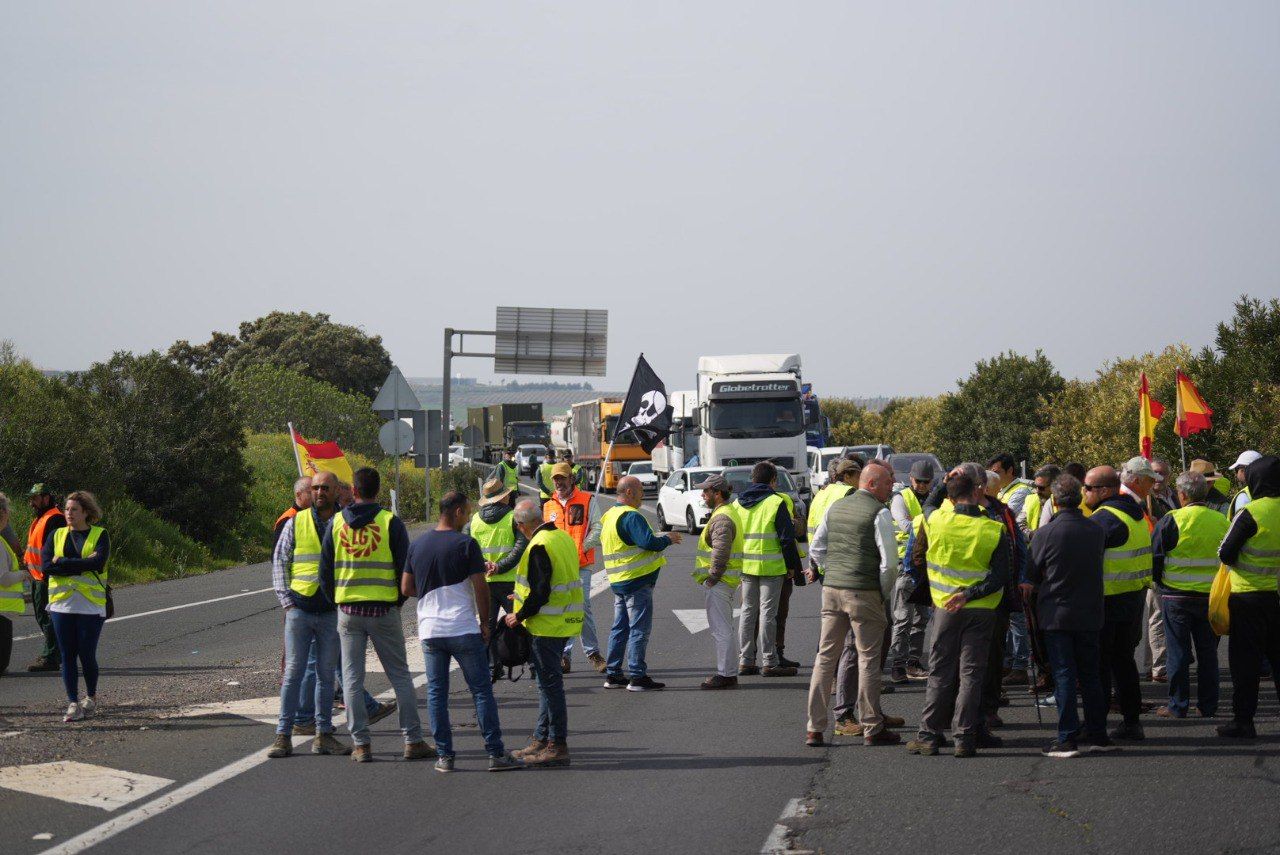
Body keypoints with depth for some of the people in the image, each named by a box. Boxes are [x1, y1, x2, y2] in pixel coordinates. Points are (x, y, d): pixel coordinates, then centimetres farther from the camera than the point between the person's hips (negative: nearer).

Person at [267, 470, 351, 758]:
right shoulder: (295, 523, 4)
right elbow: (279, 562, 7)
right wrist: (285, 601, -2)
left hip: (331, 612, 1)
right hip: (299, 608, -1)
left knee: (326, 673, 7)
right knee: (293, 671, -1)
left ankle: (323, 734, 12)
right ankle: (283, 736, 1)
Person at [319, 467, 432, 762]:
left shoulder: (336, 523, 2)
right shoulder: (390, 522, -5)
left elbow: (325, 570, 6)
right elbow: (405, 567, -4)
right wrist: (399, 599, 11)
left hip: (348, 611, 1)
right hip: (384, 610, -1)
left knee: (352, 679, 7)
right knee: (400, 675, 6)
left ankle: (361, 744, 4)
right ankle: (413, 740, 4)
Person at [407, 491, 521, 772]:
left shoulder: (417, 546, 7)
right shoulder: (466, 544, -9)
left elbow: (406, 588, 11)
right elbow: (480, 587, -10)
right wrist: (485, 622, 1)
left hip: (429, 630, 4)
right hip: (464, 629, -4)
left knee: (436, 693, 8)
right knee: (481, 691, 1)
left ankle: (444, 755, 6)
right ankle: (496, 754, 0)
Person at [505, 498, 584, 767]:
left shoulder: (539, 547, -19)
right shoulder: (564, 538, 10)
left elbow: (540, 592, -24)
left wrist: (520, 616, -11)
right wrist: (525, 599, 23)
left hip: (547, 624, -10)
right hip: (565, 621, 10)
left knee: (549, 683, -5)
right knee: (547, 682, 17)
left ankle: (557, 746, -3)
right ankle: (541, 739, 25)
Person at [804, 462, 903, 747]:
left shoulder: (836, 507, 12)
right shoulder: (879, 513, -10)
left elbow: (816, 549, 16)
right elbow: (889, 560, -14)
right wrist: (884, 587, 1)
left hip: (831, 588, 6)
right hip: (864, 593, -6)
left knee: (825, 657, 9)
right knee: (868, 659, 1)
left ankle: (814, 727, 9)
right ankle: (872, 728, 5)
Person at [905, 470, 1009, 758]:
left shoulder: (934, 521, -8)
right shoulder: (995, 530, -9)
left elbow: (917, 557, 7)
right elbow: (1000, 577, -13)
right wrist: (969, 594, -14)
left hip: (945, 607, 0)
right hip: (982, 611, 0)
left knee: (940, 672, 8)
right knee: (971, 673, 5)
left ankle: (929, 736, 7)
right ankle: (964, 738, 3)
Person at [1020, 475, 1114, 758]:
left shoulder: (1045, 533, -13)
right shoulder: (1096, 532, -1)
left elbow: (1031, 575, -1)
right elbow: (1097, 567, 11)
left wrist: (1031, 586, 21)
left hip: (1056, 614, -4)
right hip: (1090, 614, 4)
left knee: (1063, 676, -1)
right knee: (1090, 675, 13)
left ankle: (1067, 739, -3)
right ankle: (1097, 733, 17)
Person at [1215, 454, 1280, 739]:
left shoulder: (1250, 513, -16)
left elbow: (1225, 553, -10)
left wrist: (1238, 564, 9)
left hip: (1249, 596, -5)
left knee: (1245, 661, 2)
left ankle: (1243, 720, 3)